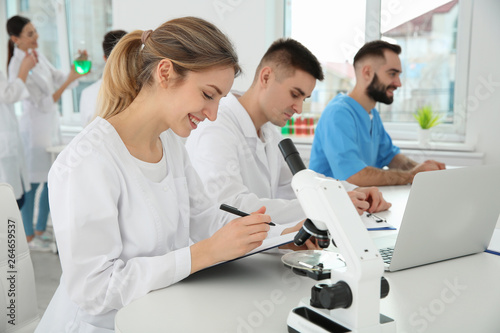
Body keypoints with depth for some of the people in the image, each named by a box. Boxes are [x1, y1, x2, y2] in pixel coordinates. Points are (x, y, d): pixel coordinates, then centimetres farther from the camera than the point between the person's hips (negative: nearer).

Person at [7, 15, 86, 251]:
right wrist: (69, 80, -29)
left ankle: (40, 231, 29)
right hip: (34, 126, -8)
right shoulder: (18, 67, -20)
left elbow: (57, 78, 12)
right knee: (32, 184, 3)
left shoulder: (36, 54, 4)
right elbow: (45, 103, -22)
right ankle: (28, 237, 19)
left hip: (51, 123, 9)